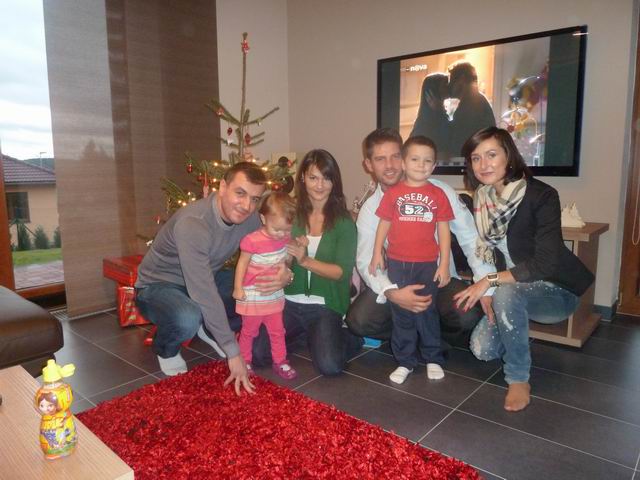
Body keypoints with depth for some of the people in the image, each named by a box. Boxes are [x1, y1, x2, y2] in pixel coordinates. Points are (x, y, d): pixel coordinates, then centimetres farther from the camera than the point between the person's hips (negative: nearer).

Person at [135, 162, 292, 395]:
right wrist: (233, 353, -35)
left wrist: (284, 274, -29)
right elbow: (204, 294, -38)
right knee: (188, 319, -38)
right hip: (158, 286, -6)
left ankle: (209, 330, 11)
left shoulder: (248, 217, -14)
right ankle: (165, 348, 0)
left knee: (263, 289, -11)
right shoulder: (192, 223, -36)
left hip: (202, 281, 6)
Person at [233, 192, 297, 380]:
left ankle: (280, 361, 31)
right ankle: (244, 362, 32)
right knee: (249, 331, 14)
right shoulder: (252, 240, -23)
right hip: (253, 297, -4)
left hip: (275, 296, 5)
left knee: (277, 331, 16)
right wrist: (238, 288, -11)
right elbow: (242, 264, -13)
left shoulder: (285, 237, -7)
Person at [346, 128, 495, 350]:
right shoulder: (369, 209, -2)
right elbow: (366, 262, -9)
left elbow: (470, 238, -9)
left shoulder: (437, 191, -9)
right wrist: (392, 293, -28)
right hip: (396, 280, 2)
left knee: (468, 316, -30)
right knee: (358, 320, -22)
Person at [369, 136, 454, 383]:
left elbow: (443, 230, 1)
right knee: (401, 313, 9)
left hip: (427, 264, 0)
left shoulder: (438, 195, 0)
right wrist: (377, 255, 2)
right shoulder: (393, 193, 0)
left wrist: (444, 264, -3)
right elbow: (384, 224, 5)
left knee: (427, 312, 11)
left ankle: (433, 359, 27)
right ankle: (405, 361, 22)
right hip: (397, 263, 1)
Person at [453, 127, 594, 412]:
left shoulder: (541, 196, -21)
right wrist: (485, 292, -10)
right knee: (482, 348, -10)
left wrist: (490, 282, -27)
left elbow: (545, 263, -27)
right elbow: (485, 253, 3)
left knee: (506, 293, -36)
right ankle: (519, 339, 27)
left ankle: (519, 379, -13)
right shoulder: (481, 199, -4)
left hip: (555, 290, -5)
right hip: (514, 293, 5)